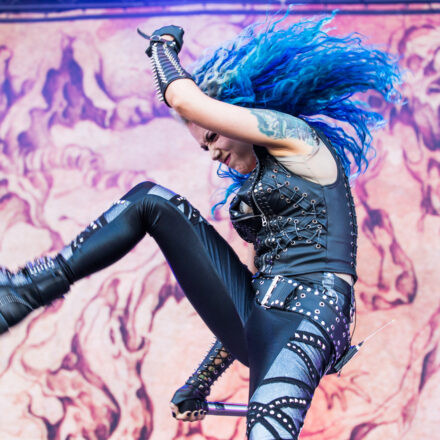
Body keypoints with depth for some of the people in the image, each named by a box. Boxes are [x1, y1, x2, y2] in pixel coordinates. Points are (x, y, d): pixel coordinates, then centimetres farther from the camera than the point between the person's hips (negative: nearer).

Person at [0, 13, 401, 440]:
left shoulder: (295, 135, 4)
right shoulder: (256, 183, 28)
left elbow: (183, 98, -3)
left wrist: (163, 45, 20)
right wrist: (199, 385, 31)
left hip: (307, 321, -8)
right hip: (253, 320, 8)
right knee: (151, 199, 3)